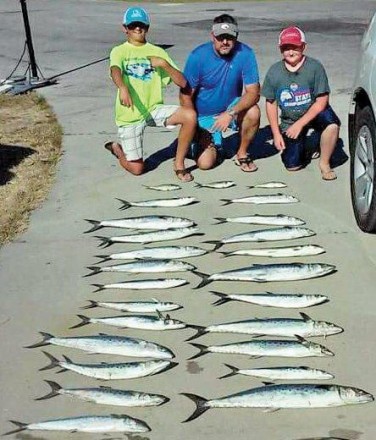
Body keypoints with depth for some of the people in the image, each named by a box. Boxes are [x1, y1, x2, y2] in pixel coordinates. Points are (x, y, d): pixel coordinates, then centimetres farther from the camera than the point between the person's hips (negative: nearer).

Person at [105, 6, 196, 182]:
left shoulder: (158, 52, 6)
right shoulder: (119, 51, -1)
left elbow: (182, 83, -1)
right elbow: (115, 70, -27)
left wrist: (165, 64, -17)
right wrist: (122, 88, -49)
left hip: (154, 109, 2)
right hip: (130, 115, -2)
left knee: (190, 115, -24)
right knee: (137, 169, -1)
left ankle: (179, 164, -6)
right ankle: (117, 148, 34)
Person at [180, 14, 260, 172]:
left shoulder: (245, 54, -17)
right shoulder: (198, 56, -18)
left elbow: (253, 92, -20)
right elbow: (186, 95, -12)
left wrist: (231, 113, -35)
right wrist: (195, 128, -16)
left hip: (232, 107, 1)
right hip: (204, 115, -1)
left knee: (253, 112, -32)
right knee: (205, 163, -14)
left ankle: (242, 154, -4)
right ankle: (212, 144, 24)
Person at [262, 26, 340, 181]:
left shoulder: (314, 67, -16)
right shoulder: (274, 72, -6)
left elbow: (321, 101, -16)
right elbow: (271, 104, 2)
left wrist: (300, 124, -20)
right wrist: (276, 133, -3)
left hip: (314, 113, -2)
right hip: (289, 121, 2)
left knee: (332, 125, -37)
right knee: (292, 166, -6)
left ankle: (324, 163, -10)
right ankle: (302, 147, 31)